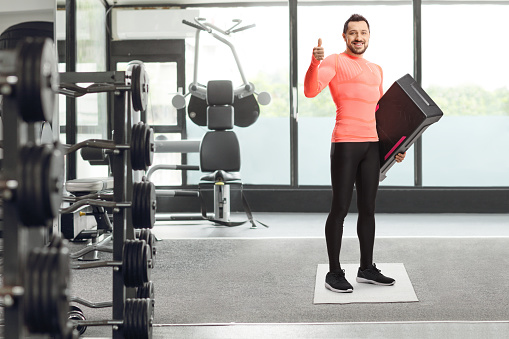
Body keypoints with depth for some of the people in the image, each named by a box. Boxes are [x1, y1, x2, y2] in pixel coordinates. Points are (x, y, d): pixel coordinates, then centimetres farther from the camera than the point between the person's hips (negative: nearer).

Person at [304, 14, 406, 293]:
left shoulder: (376, 70, 21)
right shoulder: (334, 62, -1)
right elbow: (310, 91, -19)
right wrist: (315, 63, -36)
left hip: (372, 145, 7)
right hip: (345, 143, -7)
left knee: (368, 208, 12)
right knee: (340, 208, -4)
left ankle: (367, 268, 21)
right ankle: (334, 273, 3)